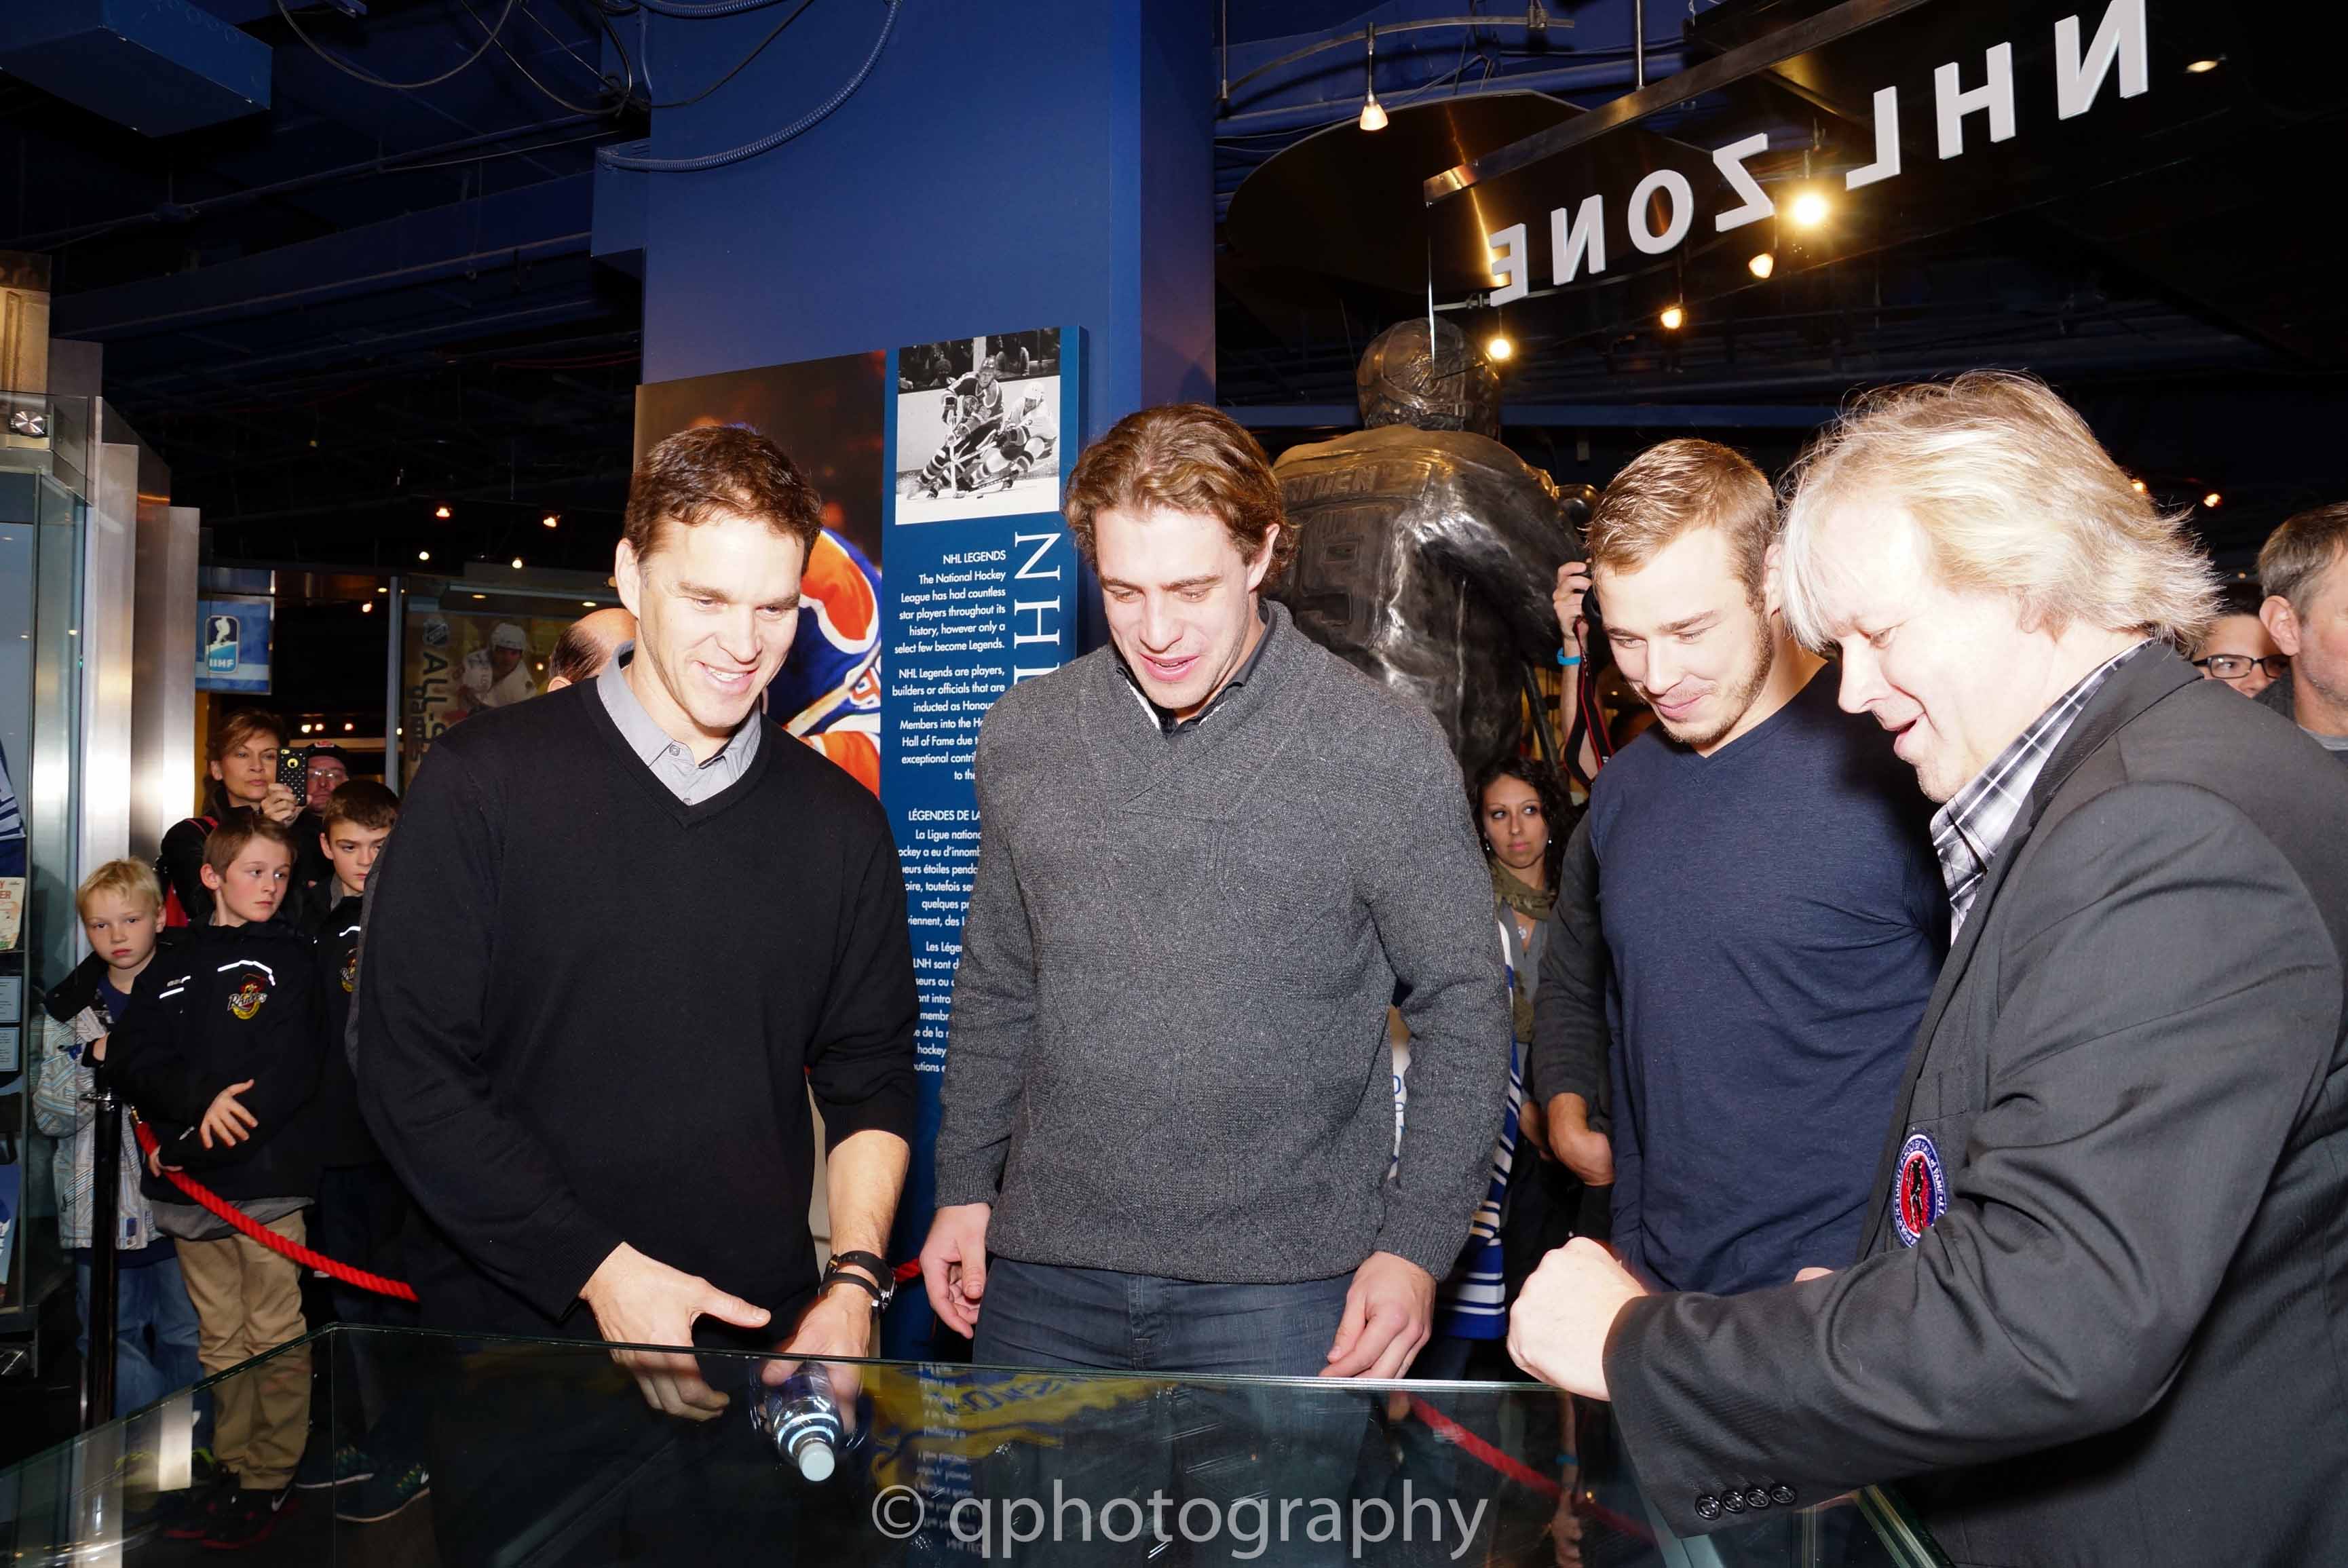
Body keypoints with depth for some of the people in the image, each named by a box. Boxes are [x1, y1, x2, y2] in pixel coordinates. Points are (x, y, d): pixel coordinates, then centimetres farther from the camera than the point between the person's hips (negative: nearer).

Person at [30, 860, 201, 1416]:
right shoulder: (69, 1009, 6)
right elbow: (50, 1116, 1)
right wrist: (93, 1058, -15)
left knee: (189, 1337, 6)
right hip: (103, 1207, 2)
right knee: (113, 1339, 8)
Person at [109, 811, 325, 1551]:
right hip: (190, 1184, 4)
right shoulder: (176, 967, 13)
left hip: (268, 1178, -4)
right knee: (220, 1340, 13)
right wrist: (200, 1098, -16)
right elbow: (131, 1057, 3)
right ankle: (234, 1472, 24)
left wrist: (194, 1143, -13)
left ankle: (272, 1481, 10)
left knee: (274, 1337, 0)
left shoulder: (289, 957, 0)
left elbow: (291, 1072, -10)